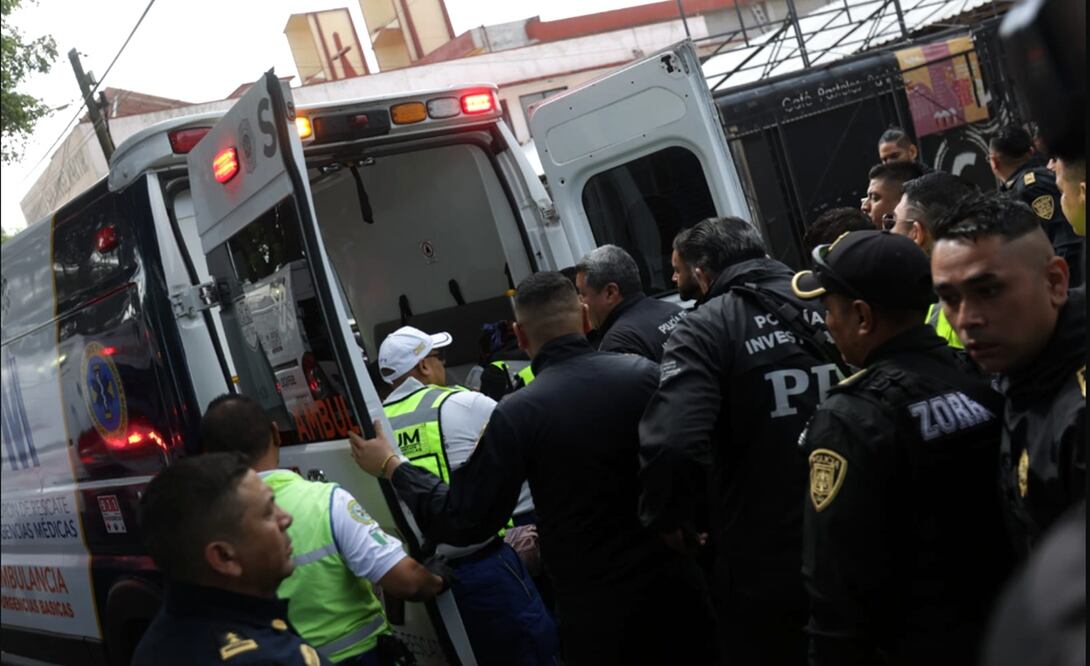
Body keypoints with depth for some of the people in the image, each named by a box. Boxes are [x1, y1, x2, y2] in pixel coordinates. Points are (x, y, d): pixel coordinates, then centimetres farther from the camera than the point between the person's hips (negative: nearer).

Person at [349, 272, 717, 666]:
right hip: (675, 581, 3)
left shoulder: (517, 415, -15)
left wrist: (392, 467, 1)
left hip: (598, 607, -3)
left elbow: (465, 521, -11)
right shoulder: (643, 372, -6)